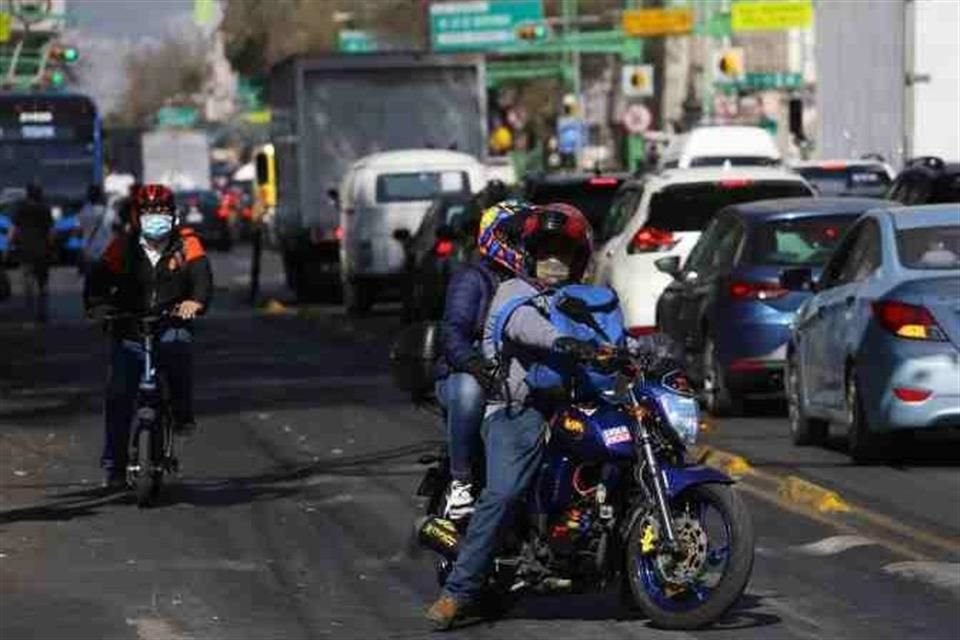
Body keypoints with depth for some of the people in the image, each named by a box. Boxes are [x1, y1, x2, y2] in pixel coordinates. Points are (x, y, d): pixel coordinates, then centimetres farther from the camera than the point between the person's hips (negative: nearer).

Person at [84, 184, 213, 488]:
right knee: (119, 396, -4)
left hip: (171, 326, -1)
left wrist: (195, 301, -37)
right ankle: (113, 464, 9)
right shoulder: (124, 247, 0)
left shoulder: (185, 243, -1)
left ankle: (183, 413, -15)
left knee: (177, 346, -35)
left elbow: (201, 275, -15)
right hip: (130, 330, 1)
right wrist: (96, 305, -30)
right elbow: (99, 278, -8)